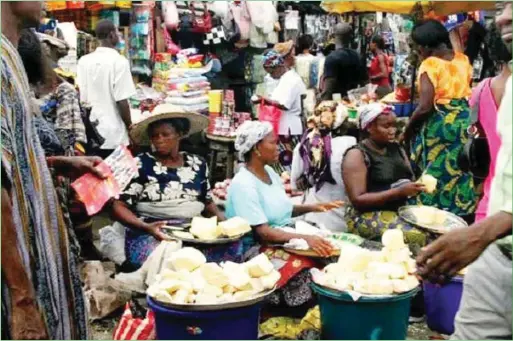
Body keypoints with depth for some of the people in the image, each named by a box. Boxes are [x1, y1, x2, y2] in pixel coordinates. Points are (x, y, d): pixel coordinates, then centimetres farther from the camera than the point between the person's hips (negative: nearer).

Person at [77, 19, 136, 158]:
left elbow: (80, 98, 8)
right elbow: (122, 101, -14)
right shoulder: (119, 61, -12)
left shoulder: (84, 61, 4)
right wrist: (130, 127, -1)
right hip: (114, 134, -5)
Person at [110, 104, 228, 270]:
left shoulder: (198, 164, 12)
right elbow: (118, 206, -3)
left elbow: (208, 203, 22)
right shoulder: (140, 165, 1)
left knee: (232, 245, -24)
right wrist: (145, 226, -20)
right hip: (151, 234, -4)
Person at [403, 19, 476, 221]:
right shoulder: (463, 59, 6)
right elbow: (468, 92, 13)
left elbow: (425, 107, -20)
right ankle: (464, 215, 24)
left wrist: (407, 130, -7)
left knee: (436, 174, 4)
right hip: (463, 121, 7)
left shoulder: (430, 64, -15)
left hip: (438, 123, -7)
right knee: (460, 171, 16)